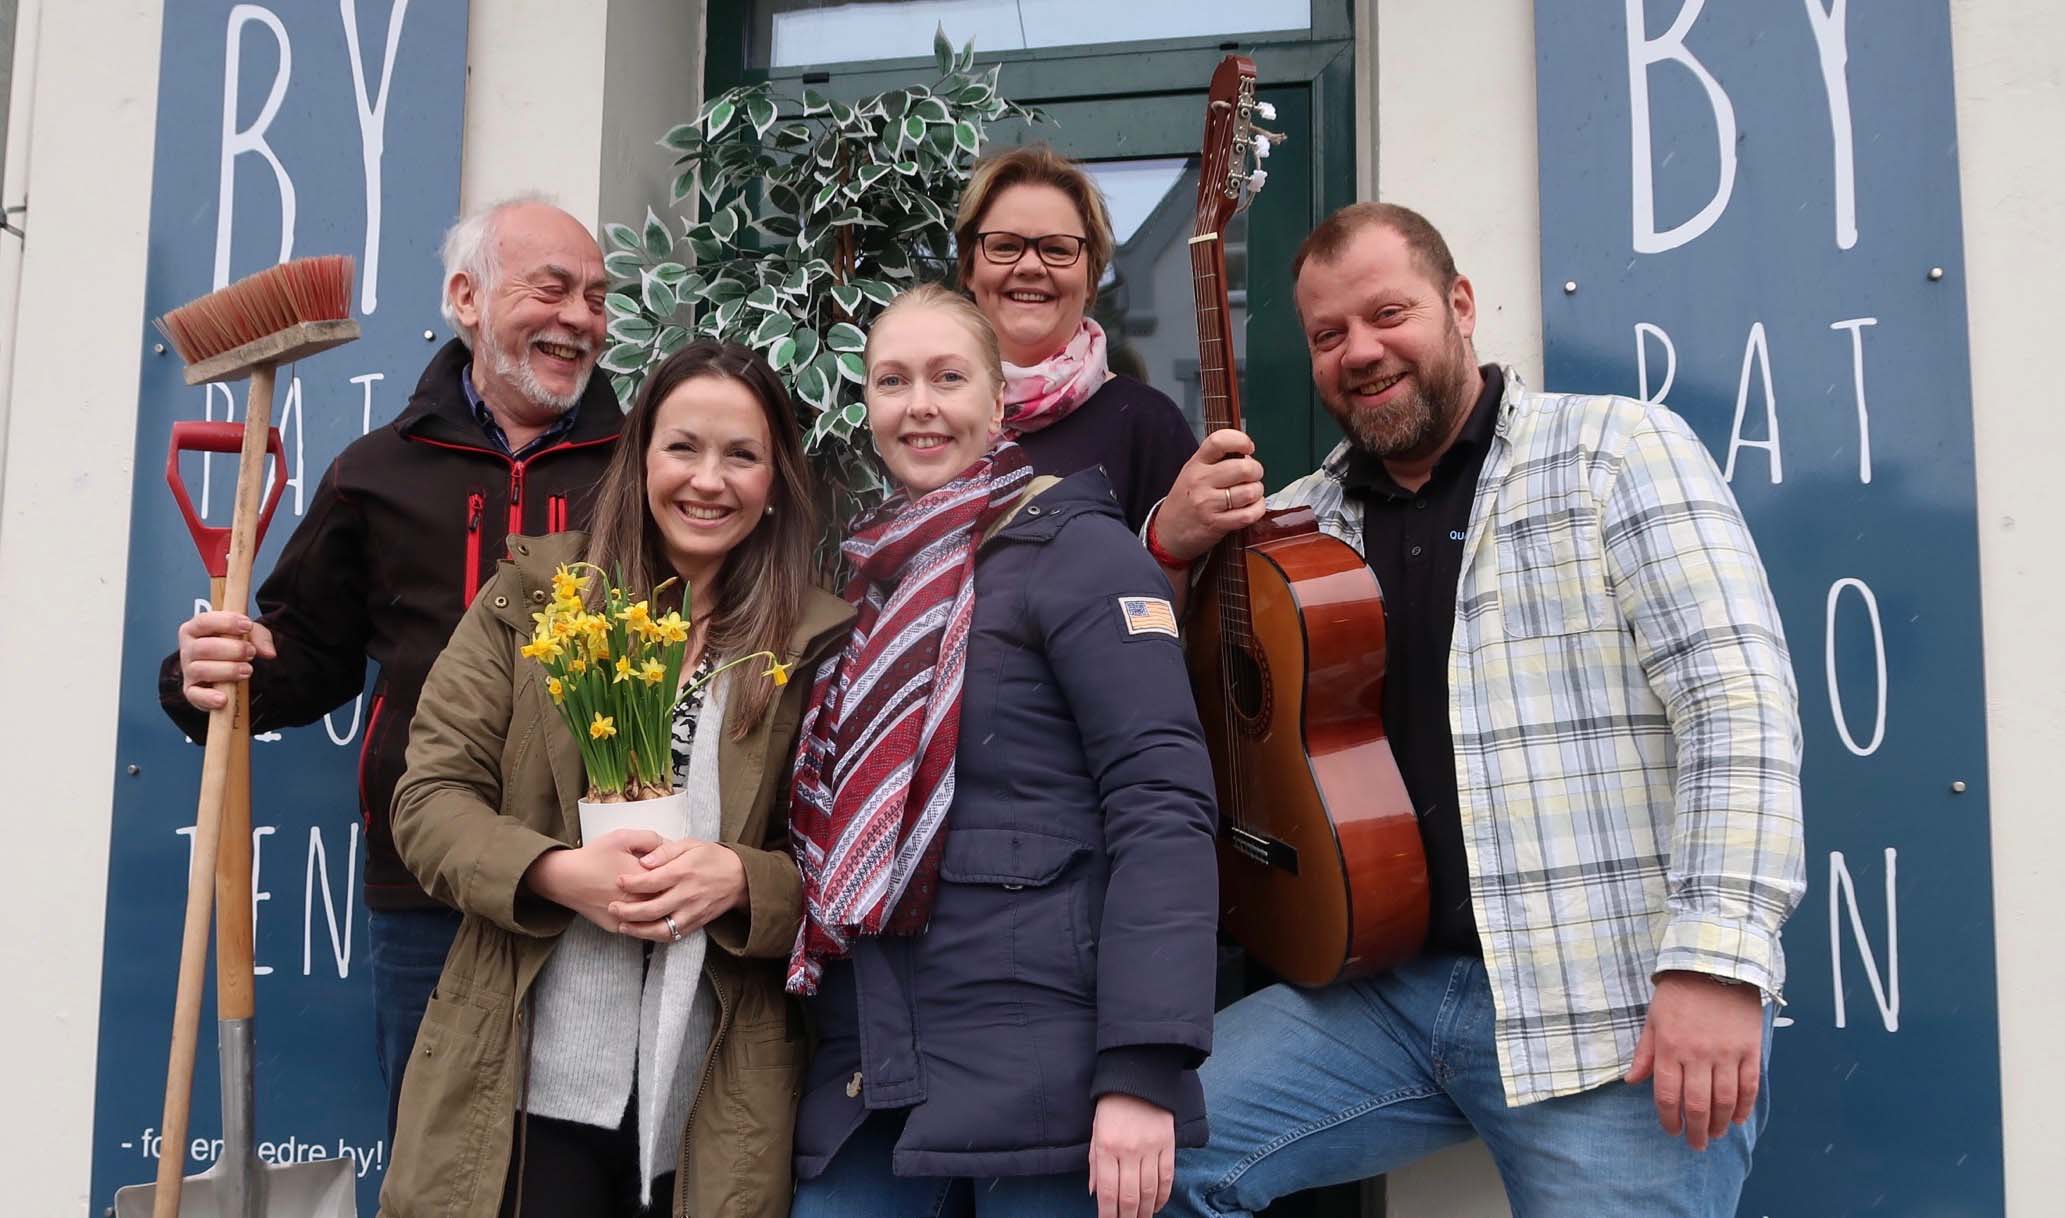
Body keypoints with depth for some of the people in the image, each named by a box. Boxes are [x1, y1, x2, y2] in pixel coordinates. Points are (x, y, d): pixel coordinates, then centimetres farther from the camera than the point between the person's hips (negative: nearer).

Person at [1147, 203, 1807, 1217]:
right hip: (1388, 989, 4)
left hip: (1617, 1018, -4)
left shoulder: (1617, 450, -2)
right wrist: (1171, 546, -4)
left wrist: (1718, 958, -22)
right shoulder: (1304, 518, 11)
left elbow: (1738, 701, -11)